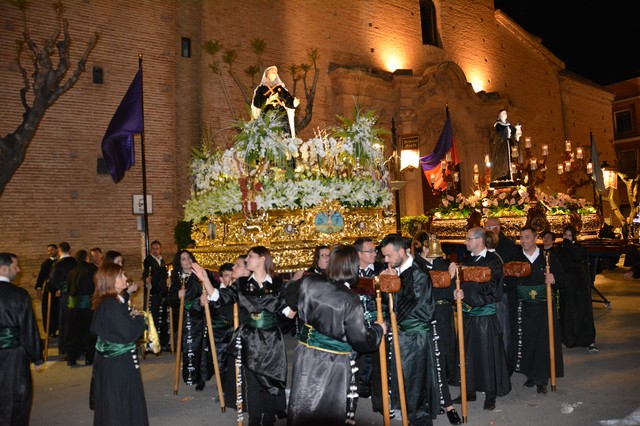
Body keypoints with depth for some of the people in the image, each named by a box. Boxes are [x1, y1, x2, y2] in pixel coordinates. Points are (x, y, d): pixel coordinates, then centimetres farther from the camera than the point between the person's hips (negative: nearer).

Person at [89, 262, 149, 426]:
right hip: (119, 362, -9)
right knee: (121, 404, 4)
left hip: (109, 359, 9)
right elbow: (128, 333, -26)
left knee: (110, 403, 21)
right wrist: (140, 319, -9)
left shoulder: (103, 303, 6)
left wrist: (130, 317, 5)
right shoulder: (112, 305, -24)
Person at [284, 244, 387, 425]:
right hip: (332, 363, -4)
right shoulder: (350, 300, -20)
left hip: (306, 356, 4)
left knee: (302, 411, 19)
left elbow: (289, 295, 16)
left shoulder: (309, 282, -8)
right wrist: (378, 329, 5)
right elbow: (361, 341, -14)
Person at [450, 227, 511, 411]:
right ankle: (469, 391, 25)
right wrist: (457, 292, -13)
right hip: (467, 314, 5)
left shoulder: (493, 261, -8)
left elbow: (490, 288, -16)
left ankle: (491, 394, 17)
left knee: (487, 355, 3)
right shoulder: (466, 261, 10)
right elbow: (460, 284, 9)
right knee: (468, 354, 11)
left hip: (485, 315, -5)